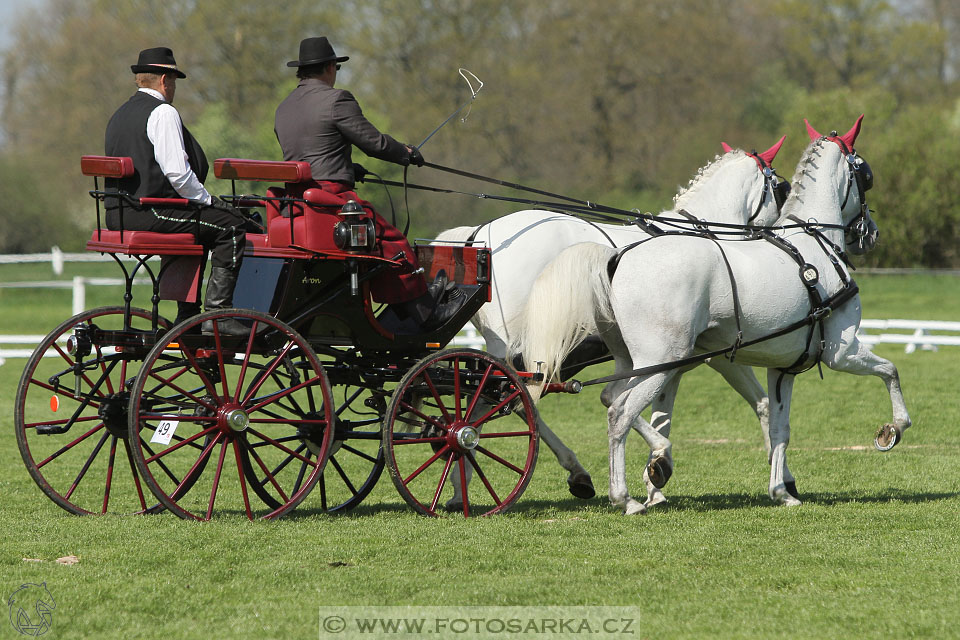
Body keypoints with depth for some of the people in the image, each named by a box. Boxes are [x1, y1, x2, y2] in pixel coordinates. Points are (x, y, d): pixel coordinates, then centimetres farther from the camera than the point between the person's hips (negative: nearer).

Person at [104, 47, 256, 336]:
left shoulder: (119, 116, 20)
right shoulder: (163, 113, -10)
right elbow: (177, 172, -19)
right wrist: (208, 201, -5)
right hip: (151, 212, -10)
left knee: (200, 226, 30)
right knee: (232, 226, -7)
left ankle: (187, 318, 25)